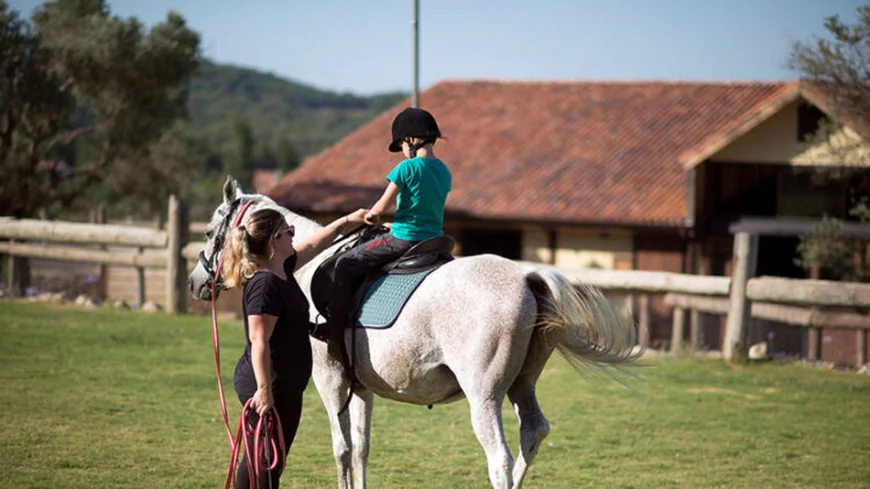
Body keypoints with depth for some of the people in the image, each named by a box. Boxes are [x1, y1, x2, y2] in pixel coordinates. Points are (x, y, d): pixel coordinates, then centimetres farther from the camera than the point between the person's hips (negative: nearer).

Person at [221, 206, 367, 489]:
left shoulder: (282, 269, 9)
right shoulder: (264, 284, -20)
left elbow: (312, 246, 28)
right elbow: (259, 341, -24)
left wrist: (346, 221, 34)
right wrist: (264, 389, -27)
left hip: (285, 386, 10)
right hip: (270, 389, -10)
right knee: (268, 464, -6)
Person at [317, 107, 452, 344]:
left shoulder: (406, 168, -13)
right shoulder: (445, 172, 8)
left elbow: (383, 205, -12)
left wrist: (371, 215, 9)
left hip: (402, 239, -6)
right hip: (434, 239, 6)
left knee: (345, 265, 6)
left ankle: (334, 329, 5)